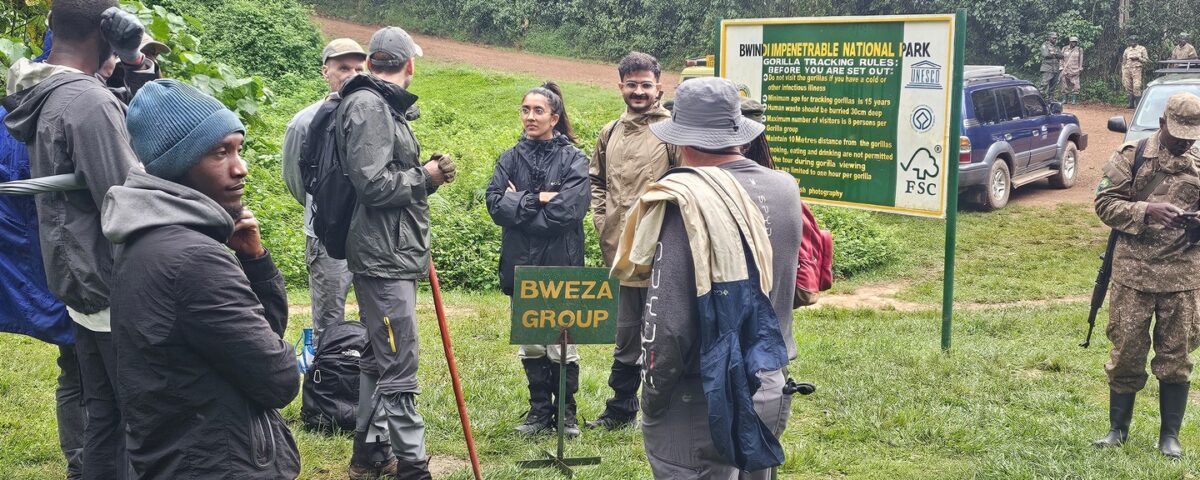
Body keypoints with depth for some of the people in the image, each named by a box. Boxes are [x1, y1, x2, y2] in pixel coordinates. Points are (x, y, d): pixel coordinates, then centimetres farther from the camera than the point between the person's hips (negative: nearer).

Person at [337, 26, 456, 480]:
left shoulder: (383, 107, 17)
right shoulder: (367, 106, -13)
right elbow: (374, 184, -22)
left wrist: (427, 175, 1)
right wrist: (425, 176, -9)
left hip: (393, 254, 11)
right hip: (383, 256, -11)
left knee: (379, 358, 17)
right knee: (398, 367, -8)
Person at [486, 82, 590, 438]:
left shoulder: (573, 159, -3)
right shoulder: (510, 158, 8)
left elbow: (567, 211, -16)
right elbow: (495, 203, -5)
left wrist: (520, 203, -9)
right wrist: (538, 200, -12)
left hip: (561, 267, -4)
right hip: (521, 265, 4)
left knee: (562, 345, 1)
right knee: (530, 344, 12)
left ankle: (566, 413, 17)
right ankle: (539, 410, 26)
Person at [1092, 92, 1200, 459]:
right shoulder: (1132, 156, -1)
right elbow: (1105, 203, -4)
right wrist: (1147, 210, -19)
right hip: (1133, 272, -2)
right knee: (1126, 352, 5)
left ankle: (1170, 435, 18)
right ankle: (1118, 428, 19)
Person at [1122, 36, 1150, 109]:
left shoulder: (1142, 49, 8)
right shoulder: (1127, 50, 17)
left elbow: (1146, 60, 3)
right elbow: (1123, 62, 19)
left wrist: (1137, 58, -11)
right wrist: (1122, 72, 13)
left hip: (1136, 69, -4)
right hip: (1127, 69, 4)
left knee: (1136, 87, -14)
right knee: (1128, 87, 3)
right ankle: (1131, 103, 12)